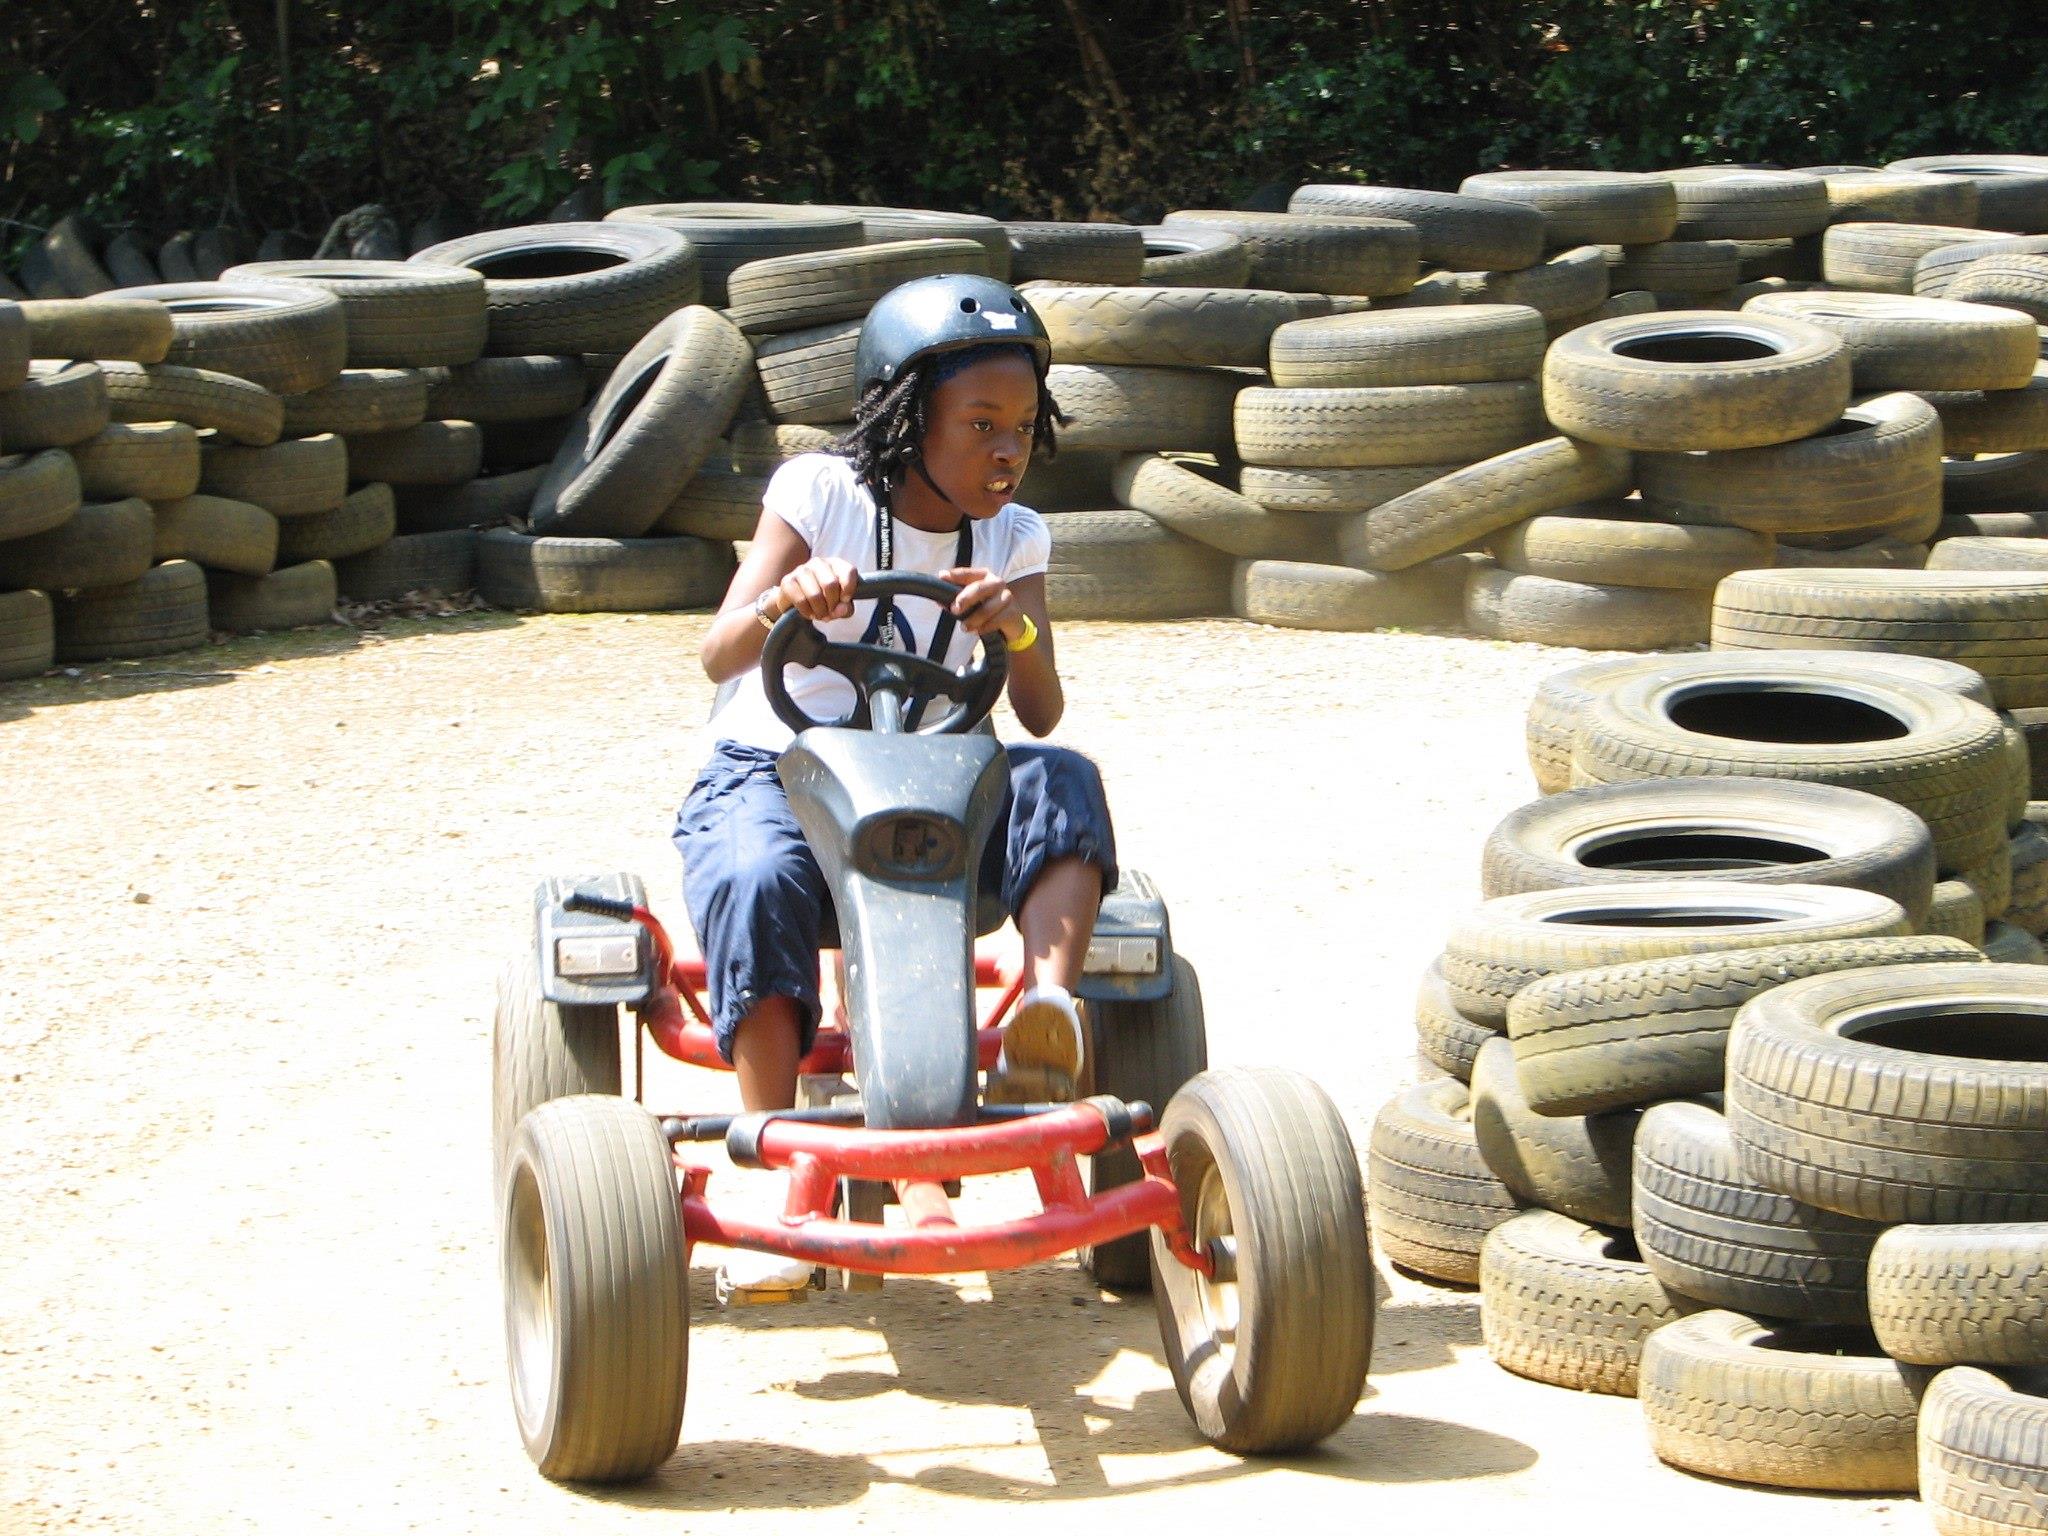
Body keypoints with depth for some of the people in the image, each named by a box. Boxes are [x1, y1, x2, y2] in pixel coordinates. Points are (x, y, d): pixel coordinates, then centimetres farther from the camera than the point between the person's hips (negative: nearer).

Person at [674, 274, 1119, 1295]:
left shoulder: (1012, 540, 5)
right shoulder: (820, 493, -5)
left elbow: (1040, 714, -7)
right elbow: (720, 656, -14)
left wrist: (1019, 625, -28)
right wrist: (786, 598, -37)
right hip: (773, 770, -3)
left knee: (1064, 785, -27)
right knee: (754, 882, -38)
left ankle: (1048, 1006, -46)